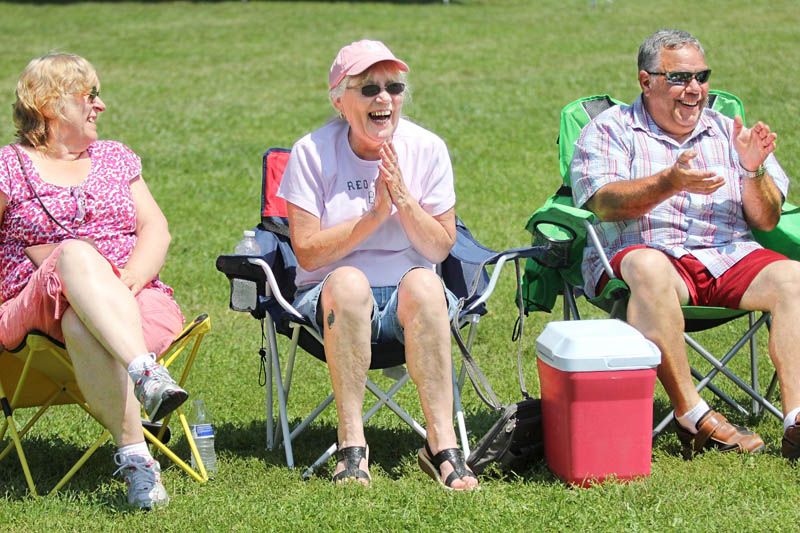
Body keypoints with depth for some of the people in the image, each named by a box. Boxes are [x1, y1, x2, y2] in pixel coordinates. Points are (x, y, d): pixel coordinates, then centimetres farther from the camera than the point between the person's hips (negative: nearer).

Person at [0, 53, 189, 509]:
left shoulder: (116, 158, 23)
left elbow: (156, 229, 11)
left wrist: (130, 279, -9)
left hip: (134, 302, 2)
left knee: (82, 327, -36)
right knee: (76, 255, -37)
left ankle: (134, 456, -49)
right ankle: (147, 373, -54)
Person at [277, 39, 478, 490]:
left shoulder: (427, 149, 1)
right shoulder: (312, 152, -4)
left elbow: (440, 248, -1)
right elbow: (307, 251, -9)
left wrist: (403, 200, -16)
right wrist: (374, 215, -18)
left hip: (410, 300, 1)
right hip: (332, 299, -1)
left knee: (422, 282, -34)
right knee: (349, 281, -36)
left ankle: (443, 442, -36)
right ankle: (352, 444, -35)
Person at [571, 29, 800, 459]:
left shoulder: (728, 133, 20)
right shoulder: (611, 130, 10)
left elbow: (765, 221, 13)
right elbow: (605, 203, -8)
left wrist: (753, 172, -8)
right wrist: (670, 183, -23)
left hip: (729, 258, 4)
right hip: (646, 250, -4)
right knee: (650, 270, -39)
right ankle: (692, 415, -36)